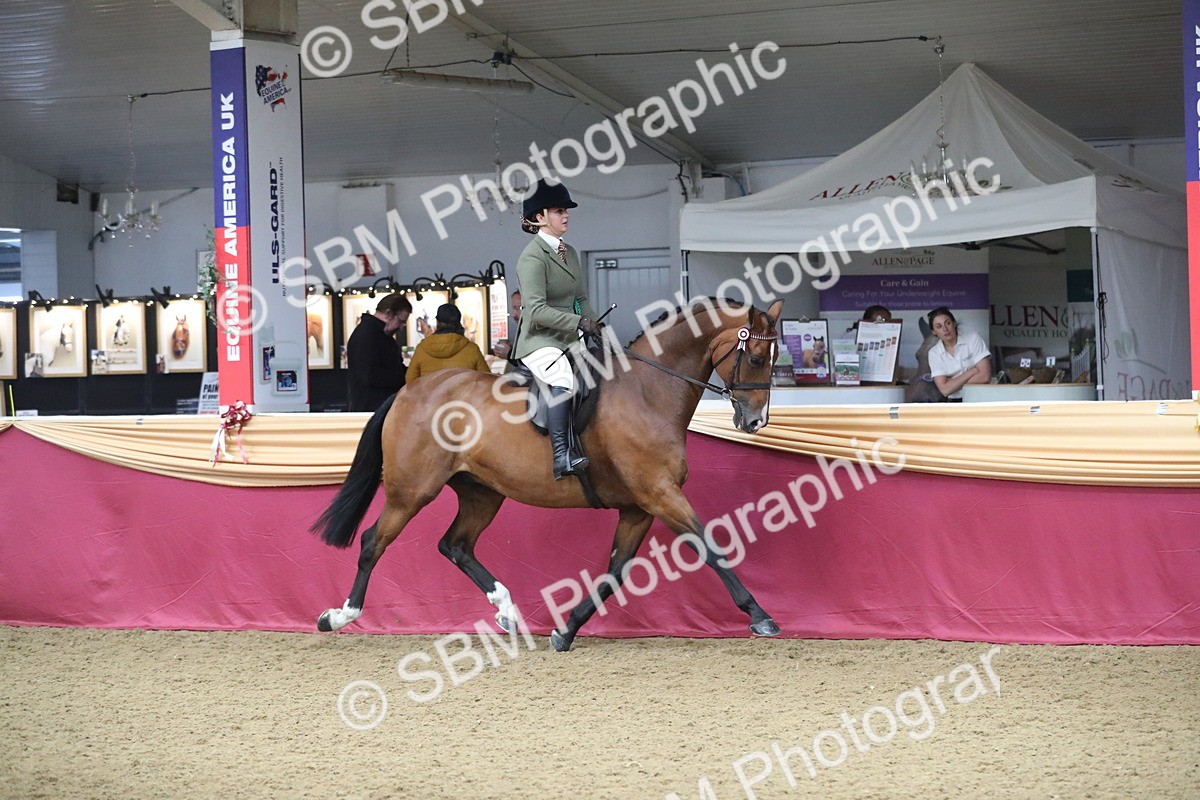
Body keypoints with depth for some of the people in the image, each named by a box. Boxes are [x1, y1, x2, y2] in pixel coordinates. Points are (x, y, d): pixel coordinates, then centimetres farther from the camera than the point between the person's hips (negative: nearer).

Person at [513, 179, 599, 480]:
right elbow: (537, 309, -21)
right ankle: (562, 456, -37)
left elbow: (582, 298, 20)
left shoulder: (569, 252, 15)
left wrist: (593, 326, 2)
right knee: (564, 377, -34)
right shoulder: (532, 256, -12)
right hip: (538, 340, -10)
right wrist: (578, 322, -26)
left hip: (569, 339, 10)